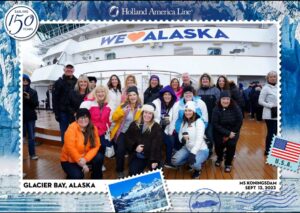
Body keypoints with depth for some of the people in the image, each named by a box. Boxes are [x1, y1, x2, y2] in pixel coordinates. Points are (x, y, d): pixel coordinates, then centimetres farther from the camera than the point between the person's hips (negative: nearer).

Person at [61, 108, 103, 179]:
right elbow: (70, 148, -27)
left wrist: (85, 159, -26)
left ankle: (97, 179, 1)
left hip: (85, 157, 4)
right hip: (69, 160, -4)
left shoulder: (93, 128, -7)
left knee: (99, 157, -21)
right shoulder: (72, 128, -22)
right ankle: (70, 177, 9)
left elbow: (96, 146, -10)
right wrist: (82, 164, -24)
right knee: (78, 176, -27)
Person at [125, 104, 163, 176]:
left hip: (151, 157, -2)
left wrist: (155, 160, -18)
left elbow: (157, 145, -10)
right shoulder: (134, 124, 8)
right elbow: (127, 138, 6)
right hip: (137, 156, 2)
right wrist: (135, 147, -11)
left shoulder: (156, 127, -3)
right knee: (133, 173, -15)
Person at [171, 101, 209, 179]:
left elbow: (199, 139, -24)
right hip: (187, 148, 6)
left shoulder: (199, 122, -15)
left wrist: (193, 153, -35)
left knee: (194, 163, -34)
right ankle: (190, 162, 14)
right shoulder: (184, 122, 6)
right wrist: (182, 139, -18)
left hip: (201, 149, -6)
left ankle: (198, 170, 4)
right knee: (174, 161, -16)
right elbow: (180, 134, 8)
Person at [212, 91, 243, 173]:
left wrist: (231, 134, -12)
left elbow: (239, 122, -7)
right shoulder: (216, 109, -13)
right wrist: (227, 133, -23)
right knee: (219, 144, -20)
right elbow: (215, 124, -16)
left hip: (233, 131, 0)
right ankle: (219, 158, 18)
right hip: (220, 132, 0)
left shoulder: (235, 108, -10)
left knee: (231, 144, -23)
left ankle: (228, 163, 3)